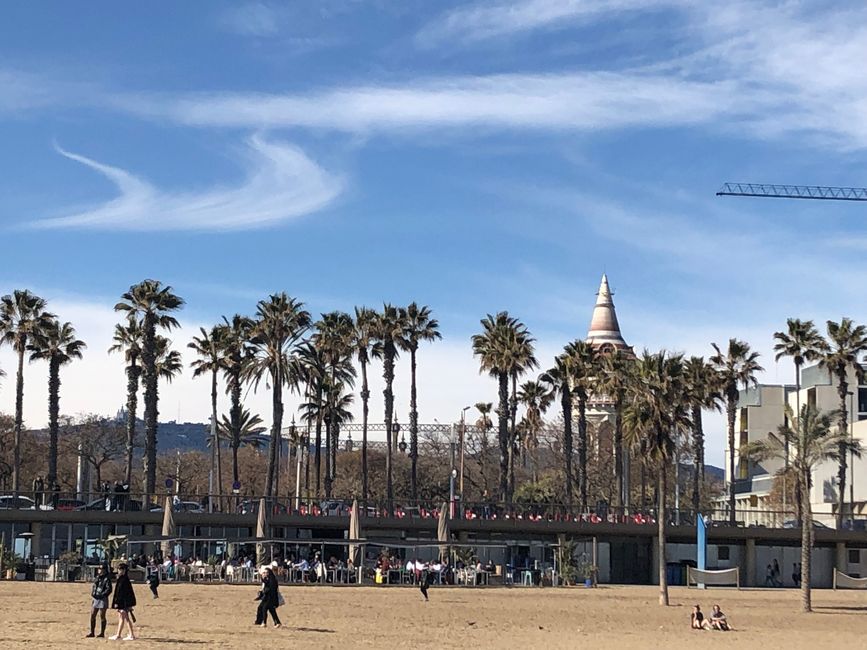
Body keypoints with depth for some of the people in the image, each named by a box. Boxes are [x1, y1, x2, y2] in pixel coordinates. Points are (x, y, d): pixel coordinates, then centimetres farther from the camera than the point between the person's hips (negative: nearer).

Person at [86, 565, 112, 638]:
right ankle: (92, 633, 13)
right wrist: (92, 595, 4)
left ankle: (102, 633, 5)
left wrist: (101, 595, -20)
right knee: (92, 615, 6)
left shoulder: (107, 579, -8)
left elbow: (109, 590, -15)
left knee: (102, 616, -1)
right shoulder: (96, 578, 14)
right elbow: (93, 587, 18)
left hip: (102, 599, -7)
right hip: (95, 599, 7)